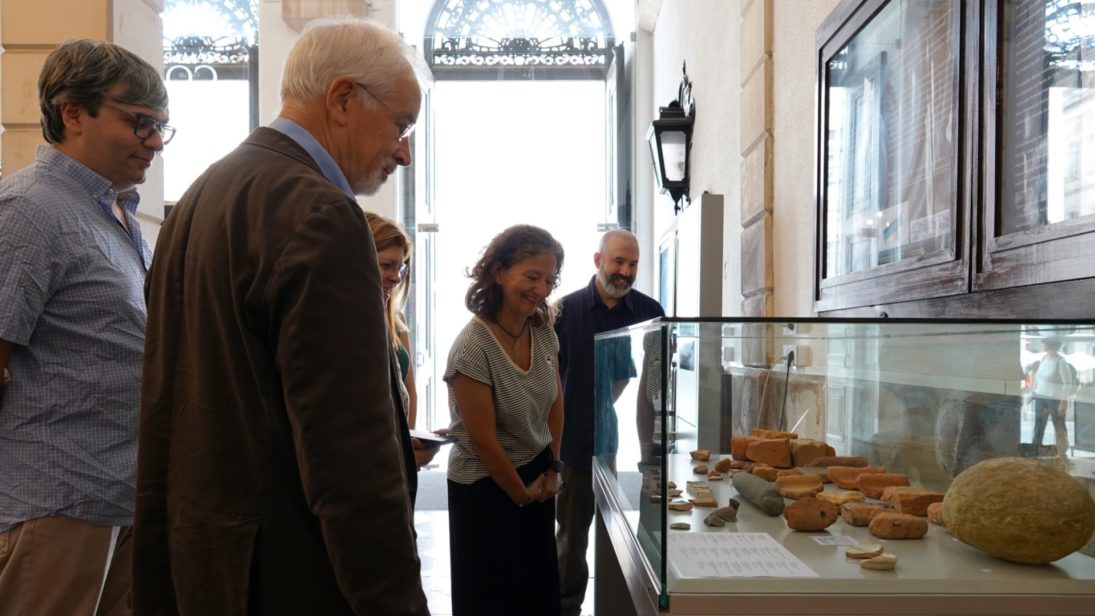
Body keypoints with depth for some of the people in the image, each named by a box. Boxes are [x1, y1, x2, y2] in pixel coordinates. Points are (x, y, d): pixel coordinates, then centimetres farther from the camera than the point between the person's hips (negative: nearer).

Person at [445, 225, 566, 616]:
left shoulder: (544, 333, -6)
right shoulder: (473, 347, -26)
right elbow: (484, 441, -20)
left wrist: (553, 469, 8)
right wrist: (521, 495, -7)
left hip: (537, 477, 6)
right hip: (487, 487, -6)